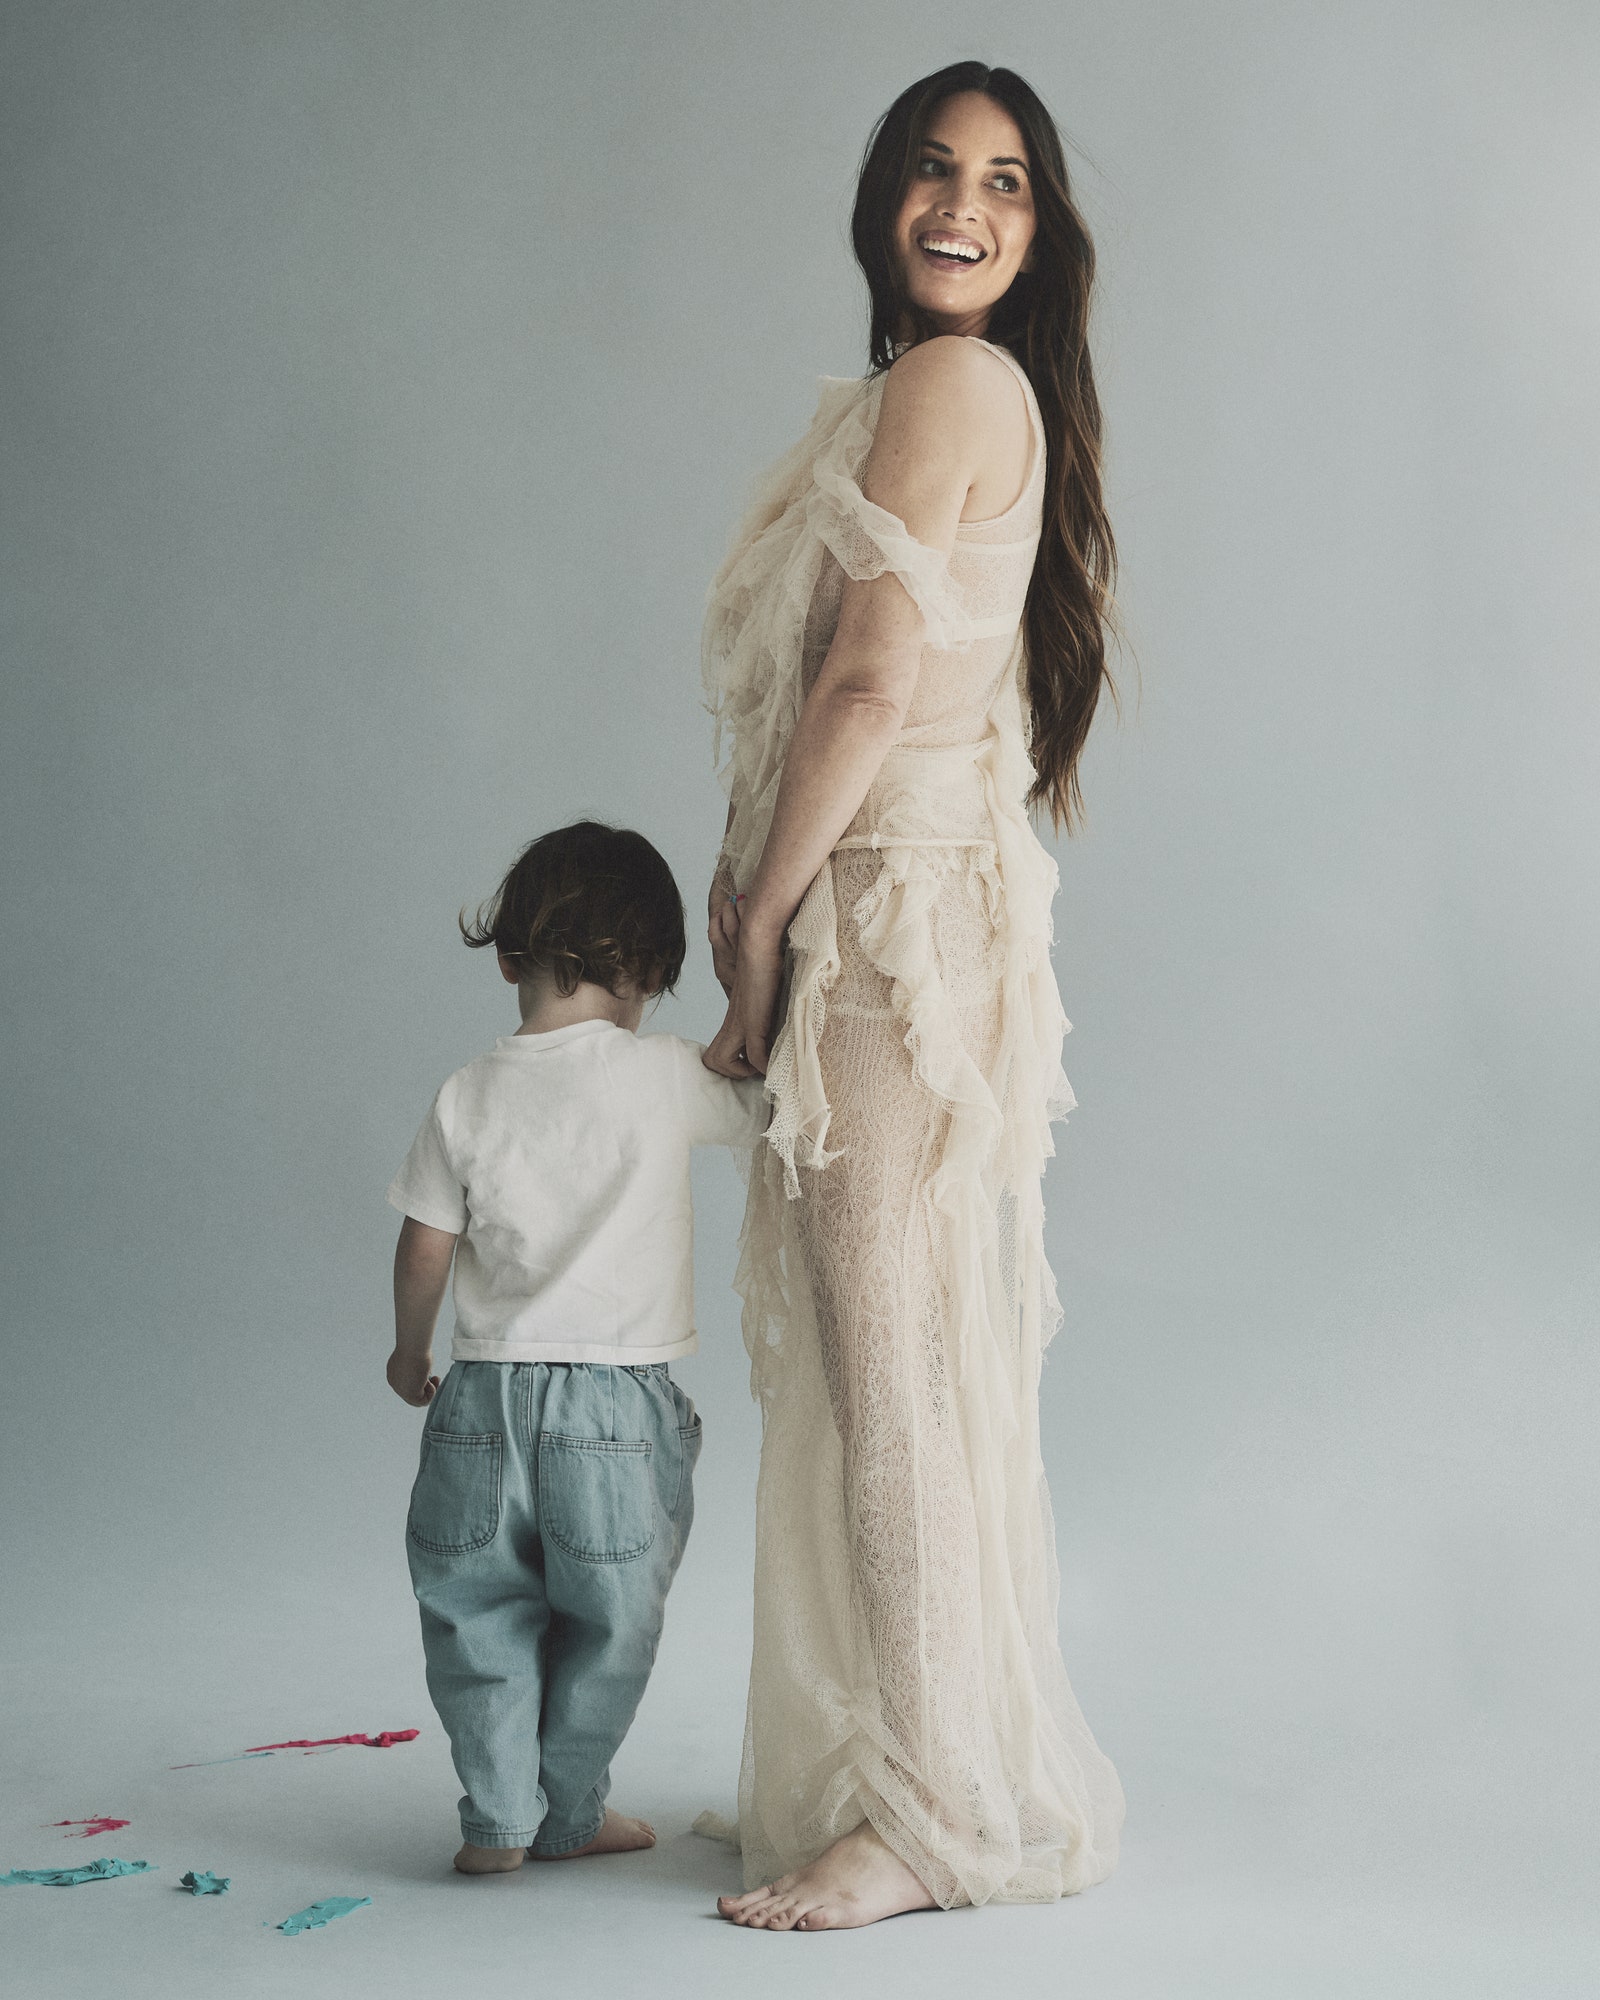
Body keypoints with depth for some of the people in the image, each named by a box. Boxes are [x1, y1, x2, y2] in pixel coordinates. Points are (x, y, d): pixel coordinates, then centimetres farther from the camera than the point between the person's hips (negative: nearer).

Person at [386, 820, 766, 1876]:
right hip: (617, 1401, -2)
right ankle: (569, 1812, 25)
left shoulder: (469, 1095, -2)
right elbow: (760, 1107, 4)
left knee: (481, 1607, 15)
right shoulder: (665, 1075, -10)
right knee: (607, 1624, 14)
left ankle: (498, 1817, 17)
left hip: (485, 1392, 2)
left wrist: (412, 1354, 18)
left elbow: (425, 1248, 3)